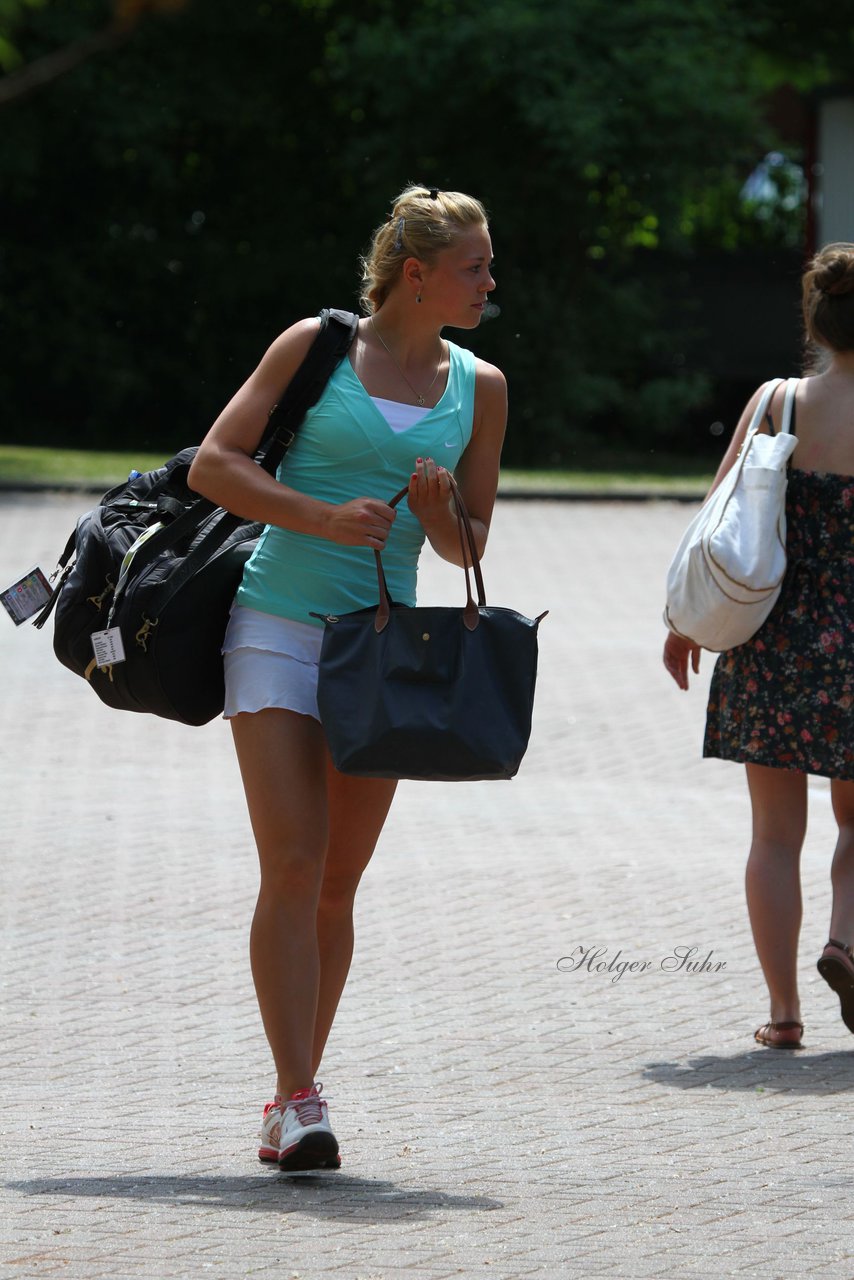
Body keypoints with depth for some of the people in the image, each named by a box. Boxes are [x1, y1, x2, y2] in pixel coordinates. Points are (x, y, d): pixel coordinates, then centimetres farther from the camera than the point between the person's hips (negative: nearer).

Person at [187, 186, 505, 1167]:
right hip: (279, 628, -4)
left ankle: (294, 1096, 15)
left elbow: (468, 549, 14)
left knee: (338, 885, 5)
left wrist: (437, 513, -9)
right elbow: (212, 465, -2)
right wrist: (324, 516, -14)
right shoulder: (315, 346, 1)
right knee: (293, 866, -14)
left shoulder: (479, 387, 10)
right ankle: (298, 1102, -16)